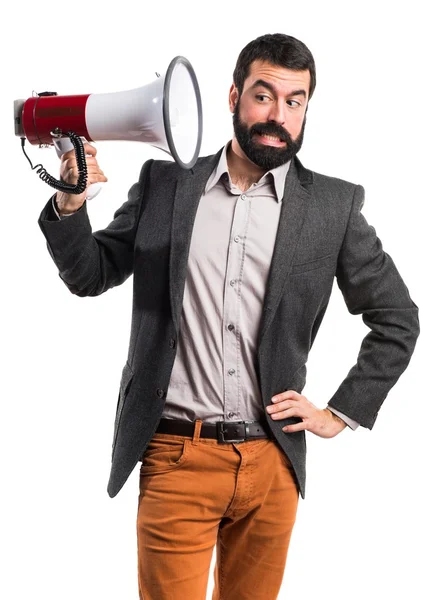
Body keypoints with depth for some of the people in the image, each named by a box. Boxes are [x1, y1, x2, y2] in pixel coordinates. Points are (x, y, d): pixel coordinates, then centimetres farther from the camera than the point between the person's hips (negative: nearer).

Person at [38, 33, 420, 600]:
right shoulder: (165, 182, 4)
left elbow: (398, 320, 9)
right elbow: (90, 276, 7)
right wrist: (70, 204, -11)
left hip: (272, 462, 1)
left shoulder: (332, 205, 2)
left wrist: (340, 414, 3)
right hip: (174, 457, -1)